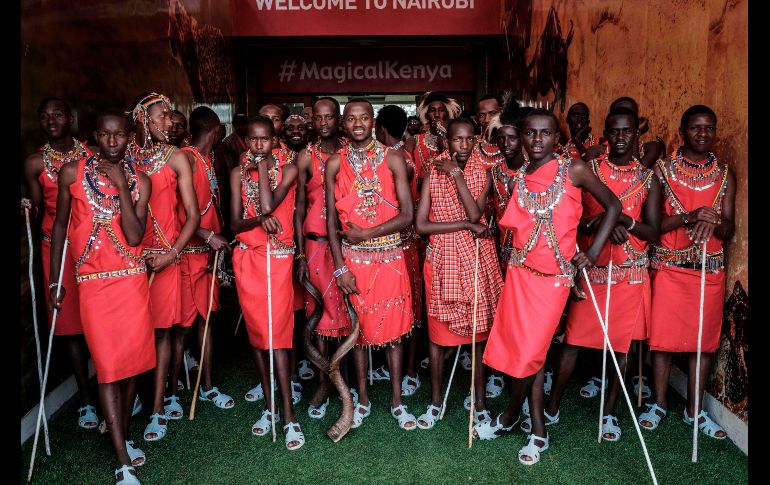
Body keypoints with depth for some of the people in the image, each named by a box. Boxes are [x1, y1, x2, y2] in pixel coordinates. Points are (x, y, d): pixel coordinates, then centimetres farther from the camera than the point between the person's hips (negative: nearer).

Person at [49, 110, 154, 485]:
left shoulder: (139, 180, 2)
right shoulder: (72, 172, 0)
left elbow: (134, 237, -10)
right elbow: (60, 224, 8)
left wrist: (120, 185, -15)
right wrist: (54, 280, 8)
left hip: (132, 281, 2)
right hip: (93, 284, -2)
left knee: (133, 361, 8)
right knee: (108, 368, -3)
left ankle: (123, 435, 30)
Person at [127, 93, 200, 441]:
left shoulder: (175, 158, 1)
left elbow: (193, 214, -2)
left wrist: (171, 253, -11)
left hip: (165, 253, -2)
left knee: (164, 328, -2)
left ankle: (159, 409, 7)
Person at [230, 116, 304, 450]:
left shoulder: (288, 169, 0)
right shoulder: (239, 173, 7)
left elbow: (268, 206, -17)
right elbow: (235, 224, 0)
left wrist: (262, 167, -7)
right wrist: (261, 220, -19)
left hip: (278, 257, -3)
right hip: (246, 258, 3)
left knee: (277, 333, -8)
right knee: (255, 331, 8)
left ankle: (288, 415, -2)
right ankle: (269, 405, 21)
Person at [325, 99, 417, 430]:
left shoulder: (392, 159, -2)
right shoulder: (335, 164, 2)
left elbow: (407, 215, -6)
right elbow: (332, 218, 0)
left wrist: (366, 233, -13)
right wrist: (340, 266, -6)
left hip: (389, 256, -1)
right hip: (352, 257, 1)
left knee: (393, 327, 6)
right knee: (358, 327, 9)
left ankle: (396, 400, 20)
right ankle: (363, 399, 24)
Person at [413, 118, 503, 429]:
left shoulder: (483, 173, 1)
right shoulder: (434, 173, -1)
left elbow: (475, 214, -16)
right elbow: (421, 224, -9)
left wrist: (457, 175, -18)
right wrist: (466, 224, -13)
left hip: (477, 261, 0)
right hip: (443, 260, 0)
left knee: (479, 333, 7)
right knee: (437, 333, 8)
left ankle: (480, 403, 23)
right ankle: (435, 403, 24)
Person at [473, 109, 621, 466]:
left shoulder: (574, 170, -5)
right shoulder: (517, 176, 6)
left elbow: (612, 205, 2)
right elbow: (510, 223, 6)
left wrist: (592, 253, -4)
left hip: (555, 276, -3)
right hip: (520, 271, 4)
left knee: (530, 351, -2)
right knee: (525, 348, 7)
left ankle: (509, 417, 25)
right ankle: (538, 430, 23)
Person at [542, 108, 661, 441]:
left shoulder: (648, 179, 4)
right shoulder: (588, 170, 0)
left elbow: (653, 231, -2)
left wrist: (624, 220, -20)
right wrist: (601, 222, -23)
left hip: (631, 273, 2)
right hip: (591, 269, -1)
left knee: (621, 344, 8)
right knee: (573, 340, 2)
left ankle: (609, 412, 24)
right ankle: (552, 408, 16)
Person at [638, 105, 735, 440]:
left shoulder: (724, 176, 7)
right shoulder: (663, 169, -1)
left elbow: (729, 232, 4)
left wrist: (714, 221, -18)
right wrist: (689, 217, -22)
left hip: (710, 268, 3)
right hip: (669, 265, -2)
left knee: (704, 339, 7)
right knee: (663, 336, 2)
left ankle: (694, 410, 21)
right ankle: (659, 404, 18)